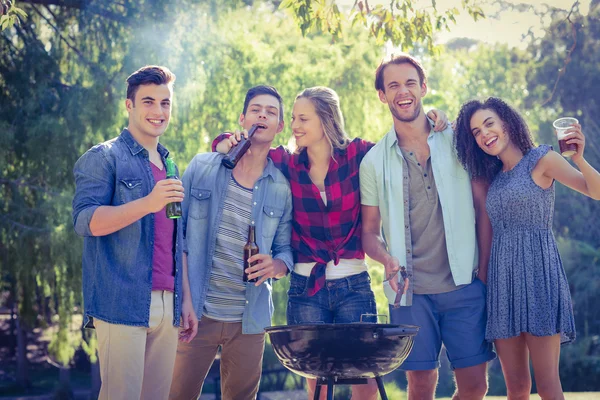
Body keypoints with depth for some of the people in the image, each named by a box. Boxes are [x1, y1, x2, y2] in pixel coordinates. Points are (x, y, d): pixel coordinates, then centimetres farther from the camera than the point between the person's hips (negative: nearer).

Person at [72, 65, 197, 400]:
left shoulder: (171, 168, 21)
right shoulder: (104, 158, 0)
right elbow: (85, 221, -14)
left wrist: (186, 303, 18)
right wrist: (148, 203, -25)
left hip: (167, 306, 7)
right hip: (122, 305, -6)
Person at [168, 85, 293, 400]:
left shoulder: (282, 188, 4)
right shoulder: (202, 167, 2)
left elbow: (286, 250, 9)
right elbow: (176, 234, 2)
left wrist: (276, 265, -15)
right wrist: (184, 297, -6)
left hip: (249, 319, 1)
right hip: (197, 312, -1)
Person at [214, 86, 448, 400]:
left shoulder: (357, 154, -3)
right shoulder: (286, 163, 1)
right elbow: (230, 146, 8)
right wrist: (228, 143, -14)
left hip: (353, 285, -1)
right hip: (306, 288, 1)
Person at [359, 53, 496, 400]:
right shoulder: (374, 161, 5)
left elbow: (484, 208, 5)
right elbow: (370, 230, 10)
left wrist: (485, 270, 0)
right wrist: (387, 259, -11)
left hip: (464, 285, 0)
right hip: (410, 291, 0)